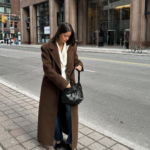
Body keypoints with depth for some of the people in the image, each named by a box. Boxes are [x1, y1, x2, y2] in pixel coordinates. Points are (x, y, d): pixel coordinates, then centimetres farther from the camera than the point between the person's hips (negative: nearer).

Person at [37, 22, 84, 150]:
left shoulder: (72, 47, 1)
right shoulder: (47, 48, -10)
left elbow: (76, 60, 14)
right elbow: (48, 69, -16)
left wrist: (79, 65, -11)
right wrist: (63, 83, -20)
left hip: (68, 85, 2)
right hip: (52, 86, -2)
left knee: (70, 114, 3)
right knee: (54, 114, 11)